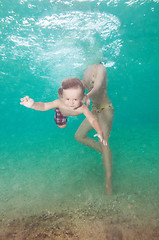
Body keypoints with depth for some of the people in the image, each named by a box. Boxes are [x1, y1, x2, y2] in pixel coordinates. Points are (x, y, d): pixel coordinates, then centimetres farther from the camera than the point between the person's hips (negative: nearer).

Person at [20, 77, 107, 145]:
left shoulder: (83, 108, -49)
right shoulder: (60, 103, -49)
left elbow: (92, 120, -48)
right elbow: (44, 106, -48)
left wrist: (99, 132, -65)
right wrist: (33, 105, -69)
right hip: (61, 110, -1)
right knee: (61, 126, 27)